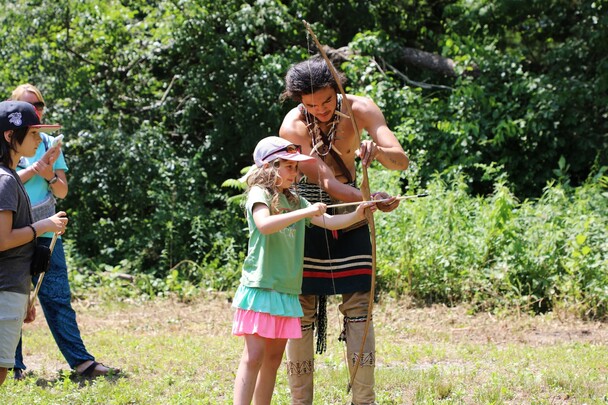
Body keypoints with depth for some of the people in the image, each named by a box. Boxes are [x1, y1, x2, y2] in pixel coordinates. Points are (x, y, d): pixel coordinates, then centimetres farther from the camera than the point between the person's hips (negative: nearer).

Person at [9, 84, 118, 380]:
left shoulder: (49, 144, 11)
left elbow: (62, 191, 9)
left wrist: (50, 174, -11)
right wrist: (36, 167, -16)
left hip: (46, 233, 3)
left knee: (57, 297, 1)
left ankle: (80, 361, 0)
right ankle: (14, 365, 6)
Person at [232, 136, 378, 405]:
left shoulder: (294, 201, 16)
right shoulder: (259, 194, -5)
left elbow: (330, 222, 10)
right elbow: (264, 224, -25)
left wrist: (357, 215, -8)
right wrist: (306, 212, -26)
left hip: (286, 290, 8)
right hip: (260, 286, -8)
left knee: (274, 357, 8)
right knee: (254, 356, -13)